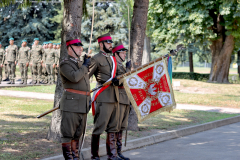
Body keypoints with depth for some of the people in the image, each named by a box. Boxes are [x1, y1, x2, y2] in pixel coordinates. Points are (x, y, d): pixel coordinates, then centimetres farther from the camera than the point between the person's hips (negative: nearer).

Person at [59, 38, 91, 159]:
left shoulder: (80, 64, 20)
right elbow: (74, 77, -23)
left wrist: (88, 99, 20)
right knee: (68, 133, -5)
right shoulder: (65, 64, -6)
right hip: (71, 104, -8)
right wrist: (85, 66, -10)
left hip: (82, 105, 8)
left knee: (78, 134, 12)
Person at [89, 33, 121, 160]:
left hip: (115, 97, 8)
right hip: (103, 98, -8)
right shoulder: (96, 59, -7)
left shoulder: (112, 59, 18)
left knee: (113, 128, 12)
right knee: (99, 127, -4)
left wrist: (115, 80, 2)